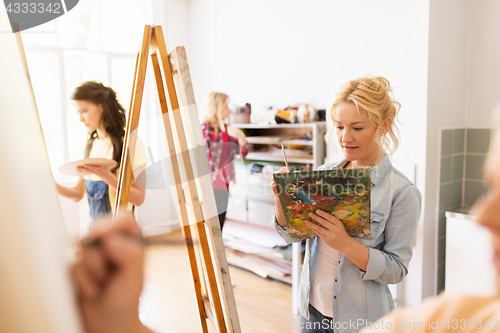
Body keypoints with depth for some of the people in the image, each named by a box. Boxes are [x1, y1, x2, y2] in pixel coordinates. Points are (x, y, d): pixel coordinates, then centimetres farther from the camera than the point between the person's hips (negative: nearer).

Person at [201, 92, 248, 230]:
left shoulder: (227, 129, 11)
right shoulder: (205, 128, -10)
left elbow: (243, 152, 13)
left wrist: (240, 136, -5)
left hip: (224, 184, 7)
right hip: (210, 185, -7)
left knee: (220, 225, 13)